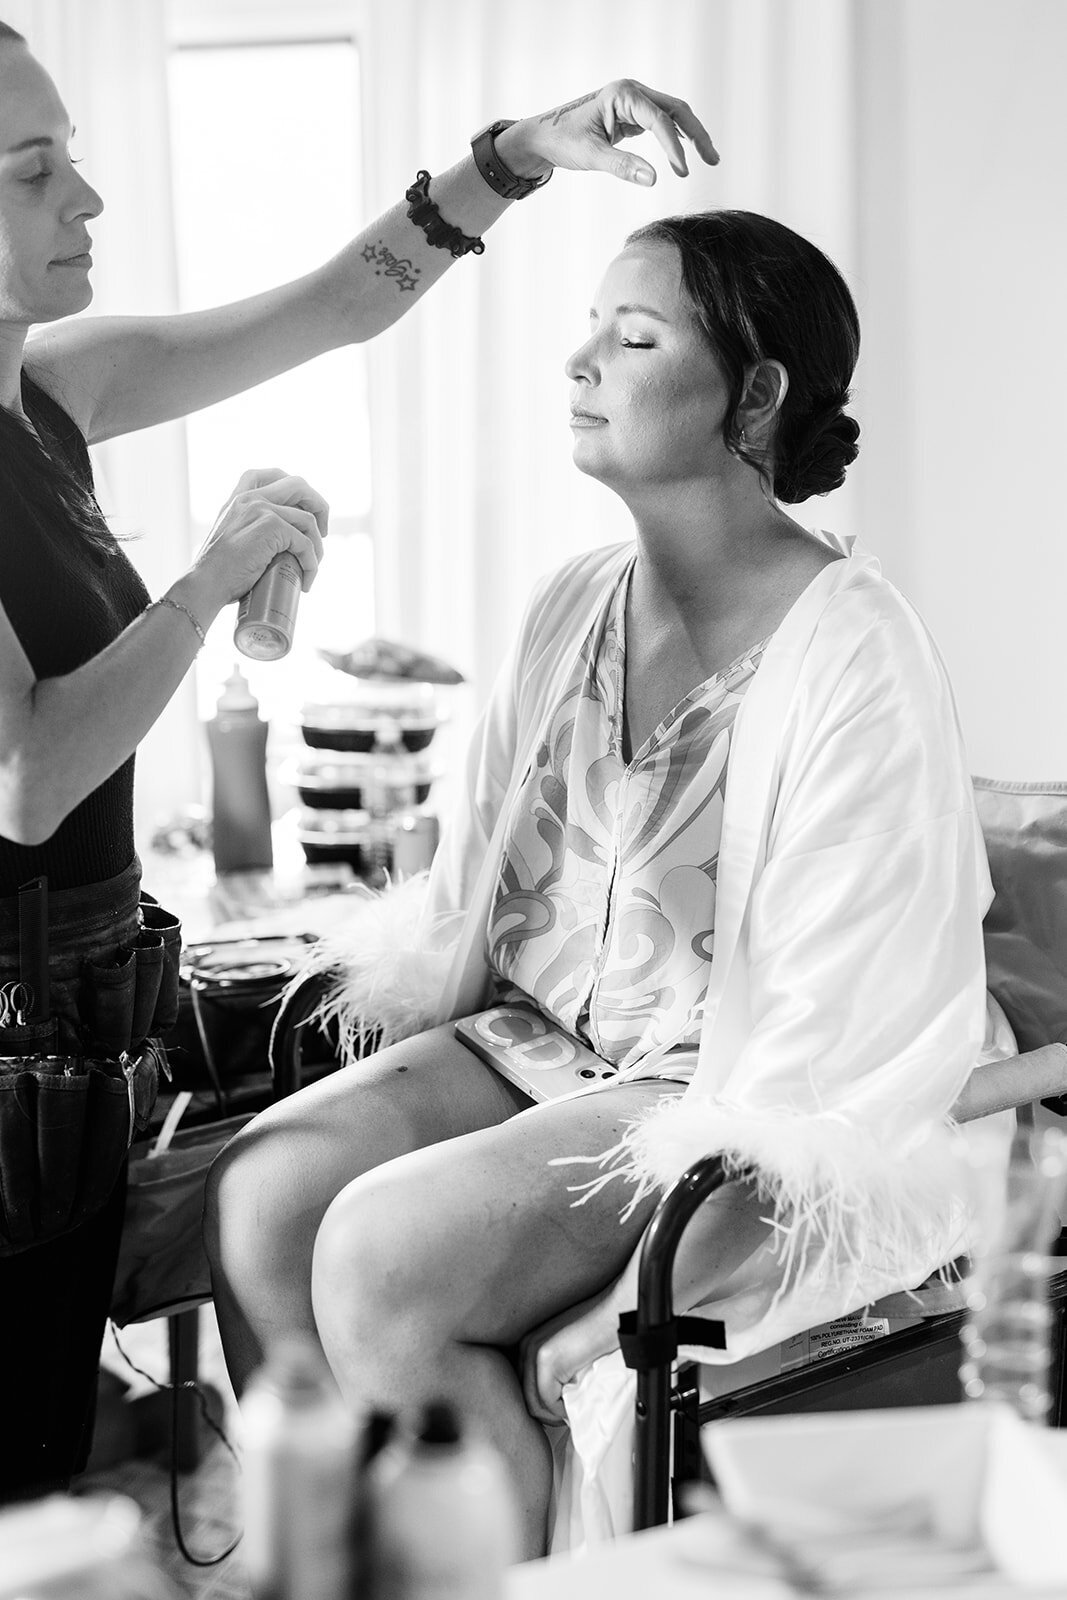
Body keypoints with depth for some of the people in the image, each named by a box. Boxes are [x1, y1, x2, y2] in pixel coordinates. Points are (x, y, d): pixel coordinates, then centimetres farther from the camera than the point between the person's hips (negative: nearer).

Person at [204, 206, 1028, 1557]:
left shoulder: (850, 653, -17)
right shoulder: (573, 607, 7)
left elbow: (828, 1034, -20)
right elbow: (478, 896, 15)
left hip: (749, 1107, -7)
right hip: (559, 1038, 7)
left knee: (381, 1253, -24)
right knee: (263, 1186, -14)